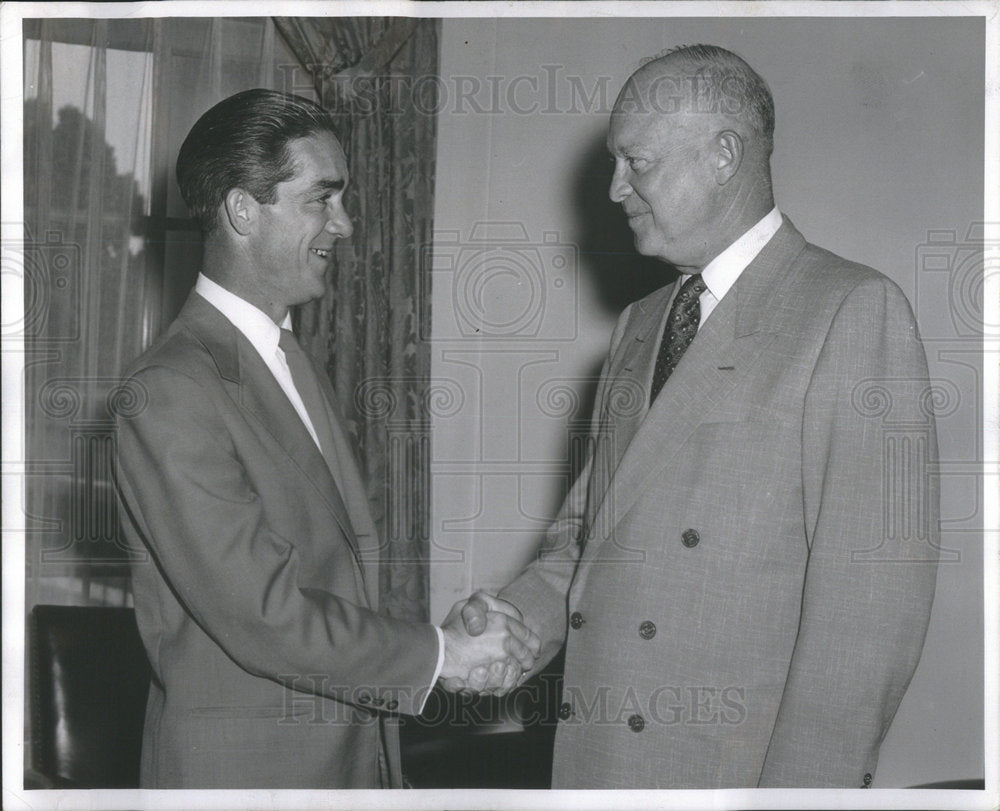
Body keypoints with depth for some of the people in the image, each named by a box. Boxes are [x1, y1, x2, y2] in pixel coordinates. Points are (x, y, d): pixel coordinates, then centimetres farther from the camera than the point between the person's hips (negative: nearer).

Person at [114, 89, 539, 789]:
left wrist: (451, 640, -1)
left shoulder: (302, 372, 11)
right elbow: (262, 615, -21)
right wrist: (440, 652, -13)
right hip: (242, 767, -8)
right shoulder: (172, 390, -18)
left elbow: (340, 570, 10)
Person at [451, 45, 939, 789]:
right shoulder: (639, 326, 15)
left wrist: (802, 780, -18)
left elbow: (876, 589, -15)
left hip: (742, 767, -6)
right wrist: (520, 615, -1)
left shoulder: (856, 310, -9)